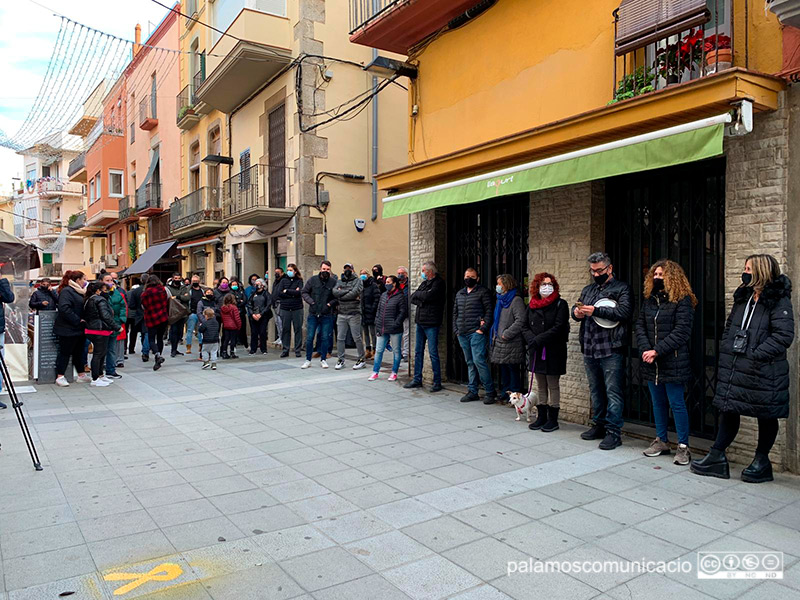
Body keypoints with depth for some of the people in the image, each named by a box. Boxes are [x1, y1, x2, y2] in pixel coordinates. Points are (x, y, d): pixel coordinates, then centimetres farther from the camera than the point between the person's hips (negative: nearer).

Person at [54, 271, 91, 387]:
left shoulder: (79, 291, 16)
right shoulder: (66, 291, -15)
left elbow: (83, 308, 22)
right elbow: (64, 309, -26)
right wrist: (78, 321, -24)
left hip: (79, 329, 9)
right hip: (68, 329, -9)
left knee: (79, 352, 14)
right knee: (65, 352, -1)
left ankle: (82, 375, 22)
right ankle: (60, 377, 6)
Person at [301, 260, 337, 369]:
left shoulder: (333, 282, -2)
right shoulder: (312, 280, 1)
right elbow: (304, 292, 6)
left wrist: (330, 304, -11)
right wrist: (310, 301, -8)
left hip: (327, 315, -1)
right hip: (313, 314, 1)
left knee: (325, 338, 6)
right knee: (309, 337, 4)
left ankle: (323, 359, 20)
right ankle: (308, 360, 17)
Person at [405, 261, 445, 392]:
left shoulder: (439, 283, -7)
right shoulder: (424, 283, 17)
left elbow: (429, 295, -21)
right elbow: (412, 299, 11)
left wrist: (418, 294, -2)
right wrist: (423, 300, -8)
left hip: (431, 323, -8)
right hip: (420, 321, 8)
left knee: (433, 353, -4)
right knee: (418, 352, 11)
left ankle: (437, 382, 4)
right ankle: (417, 380, 19)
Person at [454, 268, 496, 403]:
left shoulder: (483, 292, -1)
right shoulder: (459, 293, 17)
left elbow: (489, 311, -6)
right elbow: (455, 312, 21)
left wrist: (483, 328, -13)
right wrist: (455, 329, 11)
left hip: (476, 333, -6)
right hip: (462, 334, 6)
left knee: (478, 361, -12)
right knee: (470, 363, 10)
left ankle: (490, 391, -2)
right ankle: (473, 392, 15)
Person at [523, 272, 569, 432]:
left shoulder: (560, 304, -4)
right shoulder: (531, 305, 11)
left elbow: (558, 328, -14)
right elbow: (525, 327, 8)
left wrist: (538, 340, -18)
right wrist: (531, 340, -12)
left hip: (554, 352, -5)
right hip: (536, 352, 5)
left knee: (553, 386, 2)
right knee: (540, 386, 12)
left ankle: (553, 419, 10)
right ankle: (541, 417, 21)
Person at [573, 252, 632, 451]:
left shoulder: (621, 288, -2)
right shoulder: (588, 290, 18)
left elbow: (625, 311, -17)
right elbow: (576, 310, 19)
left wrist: (596, 311, -23)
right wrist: (577, 312, -6)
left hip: (611, 350, -7)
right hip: (589, 350, 7)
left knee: (613, 392, -5)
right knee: (596, 390, 16)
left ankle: (613, 432, 1)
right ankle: (599, 425, 27)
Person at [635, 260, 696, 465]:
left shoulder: (682, 300, -8)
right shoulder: (649, 299, 11)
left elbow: (681, 331, -16)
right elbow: (640, 325, 7)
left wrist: (657, 351, -19)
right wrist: (645, 349, -10)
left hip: (673, 362, -6)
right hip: (651, 363, 6)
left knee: (676, 403, 0)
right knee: (657, 402, 15)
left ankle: (683, 446, 10)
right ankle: (661, 441, 27)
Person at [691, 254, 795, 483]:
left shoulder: (779, 301, -10)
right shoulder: (742, 297, 13)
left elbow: (784, 335, -18)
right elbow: (730, 326, 21)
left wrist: (755, 354, -21)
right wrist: (726, 351, 7)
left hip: (763, 372, -7)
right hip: (734, 369, 7)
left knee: (765, 416, 9)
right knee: (728, 410, 11)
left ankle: (761, 460, 23)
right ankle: (717, 456, 19)